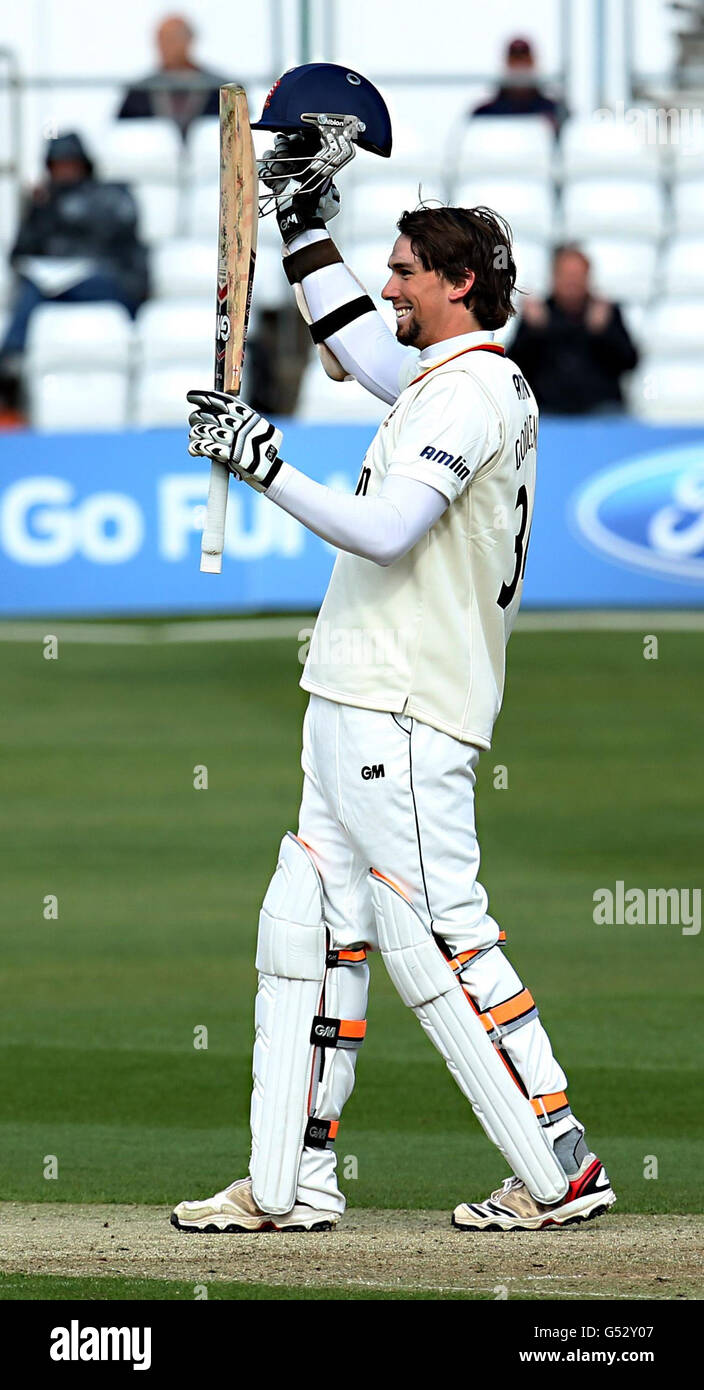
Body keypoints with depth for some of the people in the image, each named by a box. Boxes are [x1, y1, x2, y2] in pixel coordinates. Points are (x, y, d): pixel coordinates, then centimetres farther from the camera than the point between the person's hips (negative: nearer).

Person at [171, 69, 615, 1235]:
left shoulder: (474, 389, -13)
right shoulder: (444, 379, 18)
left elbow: (386, 530, -24)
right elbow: (352, 340, 36)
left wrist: (263, 463, -22)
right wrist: (303, 215, 33)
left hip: (401, 720, -10)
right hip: (357, 708, 10)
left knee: (440, 942, -11)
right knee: (307, 933, 8)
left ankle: (560, 1168, -9)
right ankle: (290, 1183, 8)